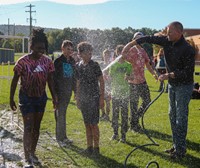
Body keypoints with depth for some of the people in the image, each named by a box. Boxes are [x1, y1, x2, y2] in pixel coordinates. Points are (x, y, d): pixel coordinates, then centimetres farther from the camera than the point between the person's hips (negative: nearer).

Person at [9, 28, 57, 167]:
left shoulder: (47, 61, -5)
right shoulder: (23, 61, -17)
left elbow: (50, 80, 4)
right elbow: (15, 81, -7)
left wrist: (54, 97, 2)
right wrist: (11, 98, -3)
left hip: (41, 97, 5)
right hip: (26, 98, -4)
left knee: (37, 127, 14)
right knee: (28, 127, -8)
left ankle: (32, 153, 30)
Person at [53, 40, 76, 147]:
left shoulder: (72, 61, 8)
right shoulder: (58, 61, -11)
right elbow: (54, 78, -13)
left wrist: (75, 91, 14)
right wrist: (55, 94, -17)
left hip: (68, 92, 6)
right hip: (60, 92, -6)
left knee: (63, 114, 15)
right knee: (60, 115, -1)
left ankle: (64, 137, 24)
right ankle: (60, 138, 9)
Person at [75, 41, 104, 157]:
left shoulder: (95, 65, -7)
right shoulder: (78, 66, 6)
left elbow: (101, 82, -4)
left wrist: (102, 98, -9)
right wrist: (77, 98, 13)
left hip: (94, 98, -5)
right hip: (83, 99, 5)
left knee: (94, 124, -4)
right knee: (87, 124, 10)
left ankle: (96, 148, 7)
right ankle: (89, 147, 20)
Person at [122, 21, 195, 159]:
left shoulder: (188, 49, -23)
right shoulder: (167, 41, -3)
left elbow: (188, 72, -22)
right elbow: (150, 39, 3)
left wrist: (168, 75, -22)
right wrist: (131, 43, -3)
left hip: (184, 86, -8)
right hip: (172, 84, 8)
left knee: (181, 118, -5)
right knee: (173, 116, 13)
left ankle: (181, 150, 4)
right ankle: (176, 146, 25)